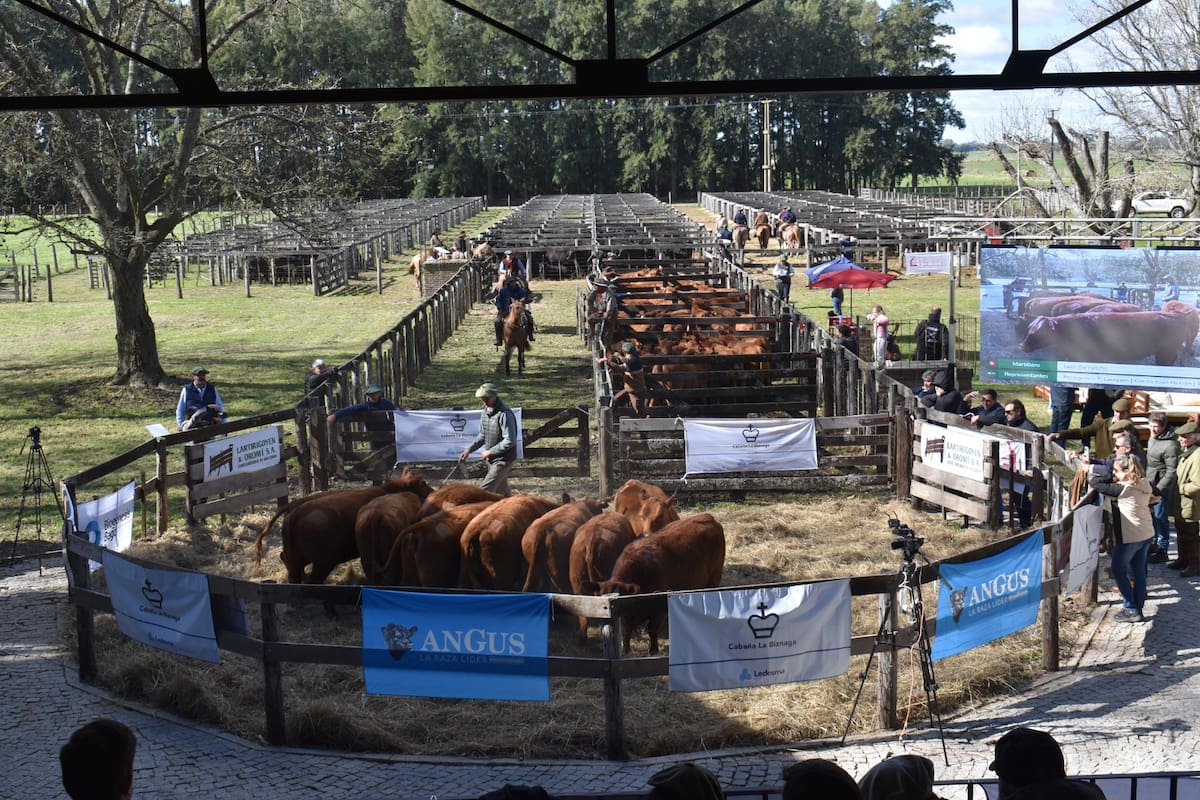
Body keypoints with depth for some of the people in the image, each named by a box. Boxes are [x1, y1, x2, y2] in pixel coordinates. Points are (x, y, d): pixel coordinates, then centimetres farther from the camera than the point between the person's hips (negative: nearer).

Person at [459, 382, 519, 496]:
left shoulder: (505, 414, -21)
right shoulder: (485, 412, 6)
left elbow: (510, 441, -25)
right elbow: (482, 435, 17)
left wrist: (490, 451, -18)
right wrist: (469, 450, 6)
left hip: (503, 460, -8)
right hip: (491, 459, 8)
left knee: (484, 489, -13)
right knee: (502, 491, 17)